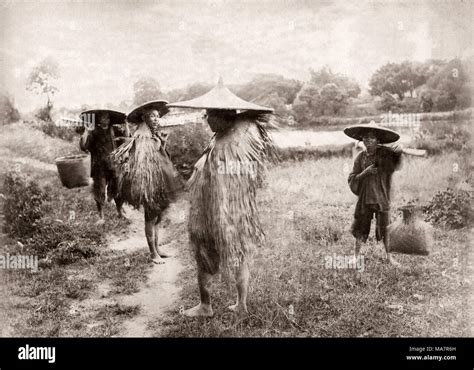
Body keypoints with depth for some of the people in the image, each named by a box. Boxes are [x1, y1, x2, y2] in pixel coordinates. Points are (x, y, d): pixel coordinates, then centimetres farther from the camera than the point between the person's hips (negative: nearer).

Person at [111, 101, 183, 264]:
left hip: (161, 183, 8)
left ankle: (156, 248, 28)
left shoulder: (157, 136, 11)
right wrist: (142, 189, -25)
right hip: (150, 184, -8)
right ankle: (153, 253, 12)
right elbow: (139, 165, -21)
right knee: (151, 218, 2)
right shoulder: (141, 139, -16)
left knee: (156, 217, 16)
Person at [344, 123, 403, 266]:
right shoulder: (360, 157, 1)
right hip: (364, 198, 1)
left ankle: (389, 256, 24)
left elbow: (397, 165, -23)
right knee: (360, 229, 6)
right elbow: (351, 179, 1)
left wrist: (399, 151, -43)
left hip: (382, 198, -1)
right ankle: (356, 257, 19)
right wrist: (365, 172, -15)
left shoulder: (385, 153, -5)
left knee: (384, 229, 8)